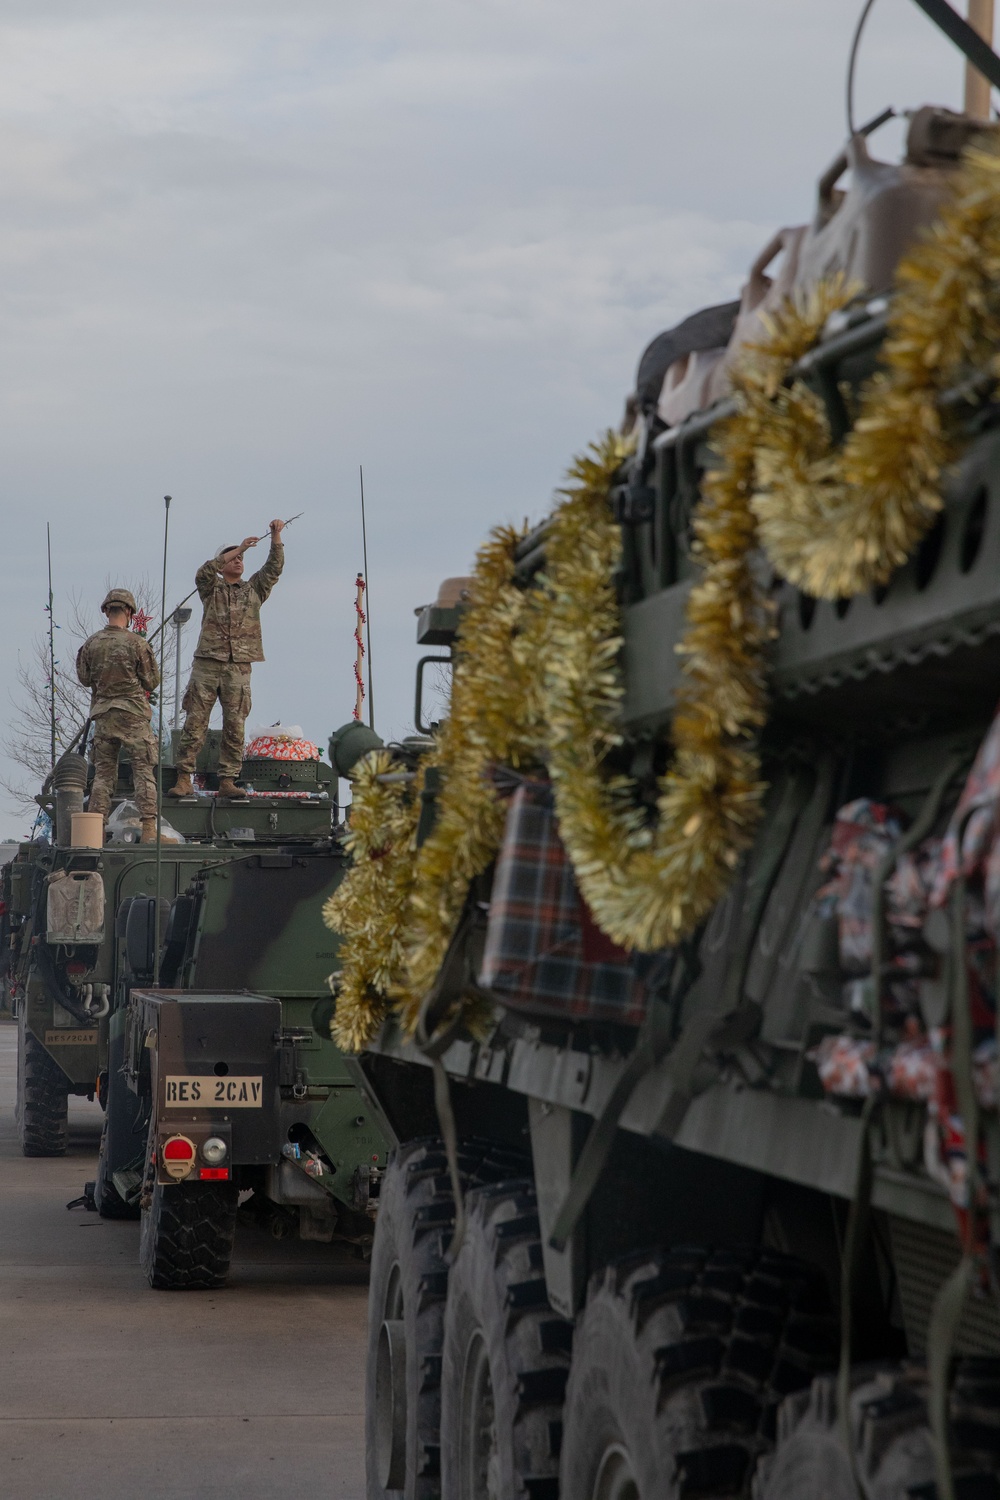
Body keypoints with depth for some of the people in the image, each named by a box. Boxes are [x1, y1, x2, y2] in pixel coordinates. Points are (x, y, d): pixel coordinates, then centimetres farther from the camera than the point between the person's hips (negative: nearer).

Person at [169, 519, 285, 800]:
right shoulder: (212, 588, 12)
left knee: (235, 726, -1)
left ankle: (227, 781, 1)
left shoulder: (254, 590, 19)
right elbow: (204, 572, -8)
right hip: (207, 663, -2)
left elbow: (274, 568, 9)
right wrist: (239, 547, -9)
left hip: (239, 668, 2)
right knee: (195, 722, -5)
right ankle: (183, 779, -6)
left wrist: (276, 537, -3)